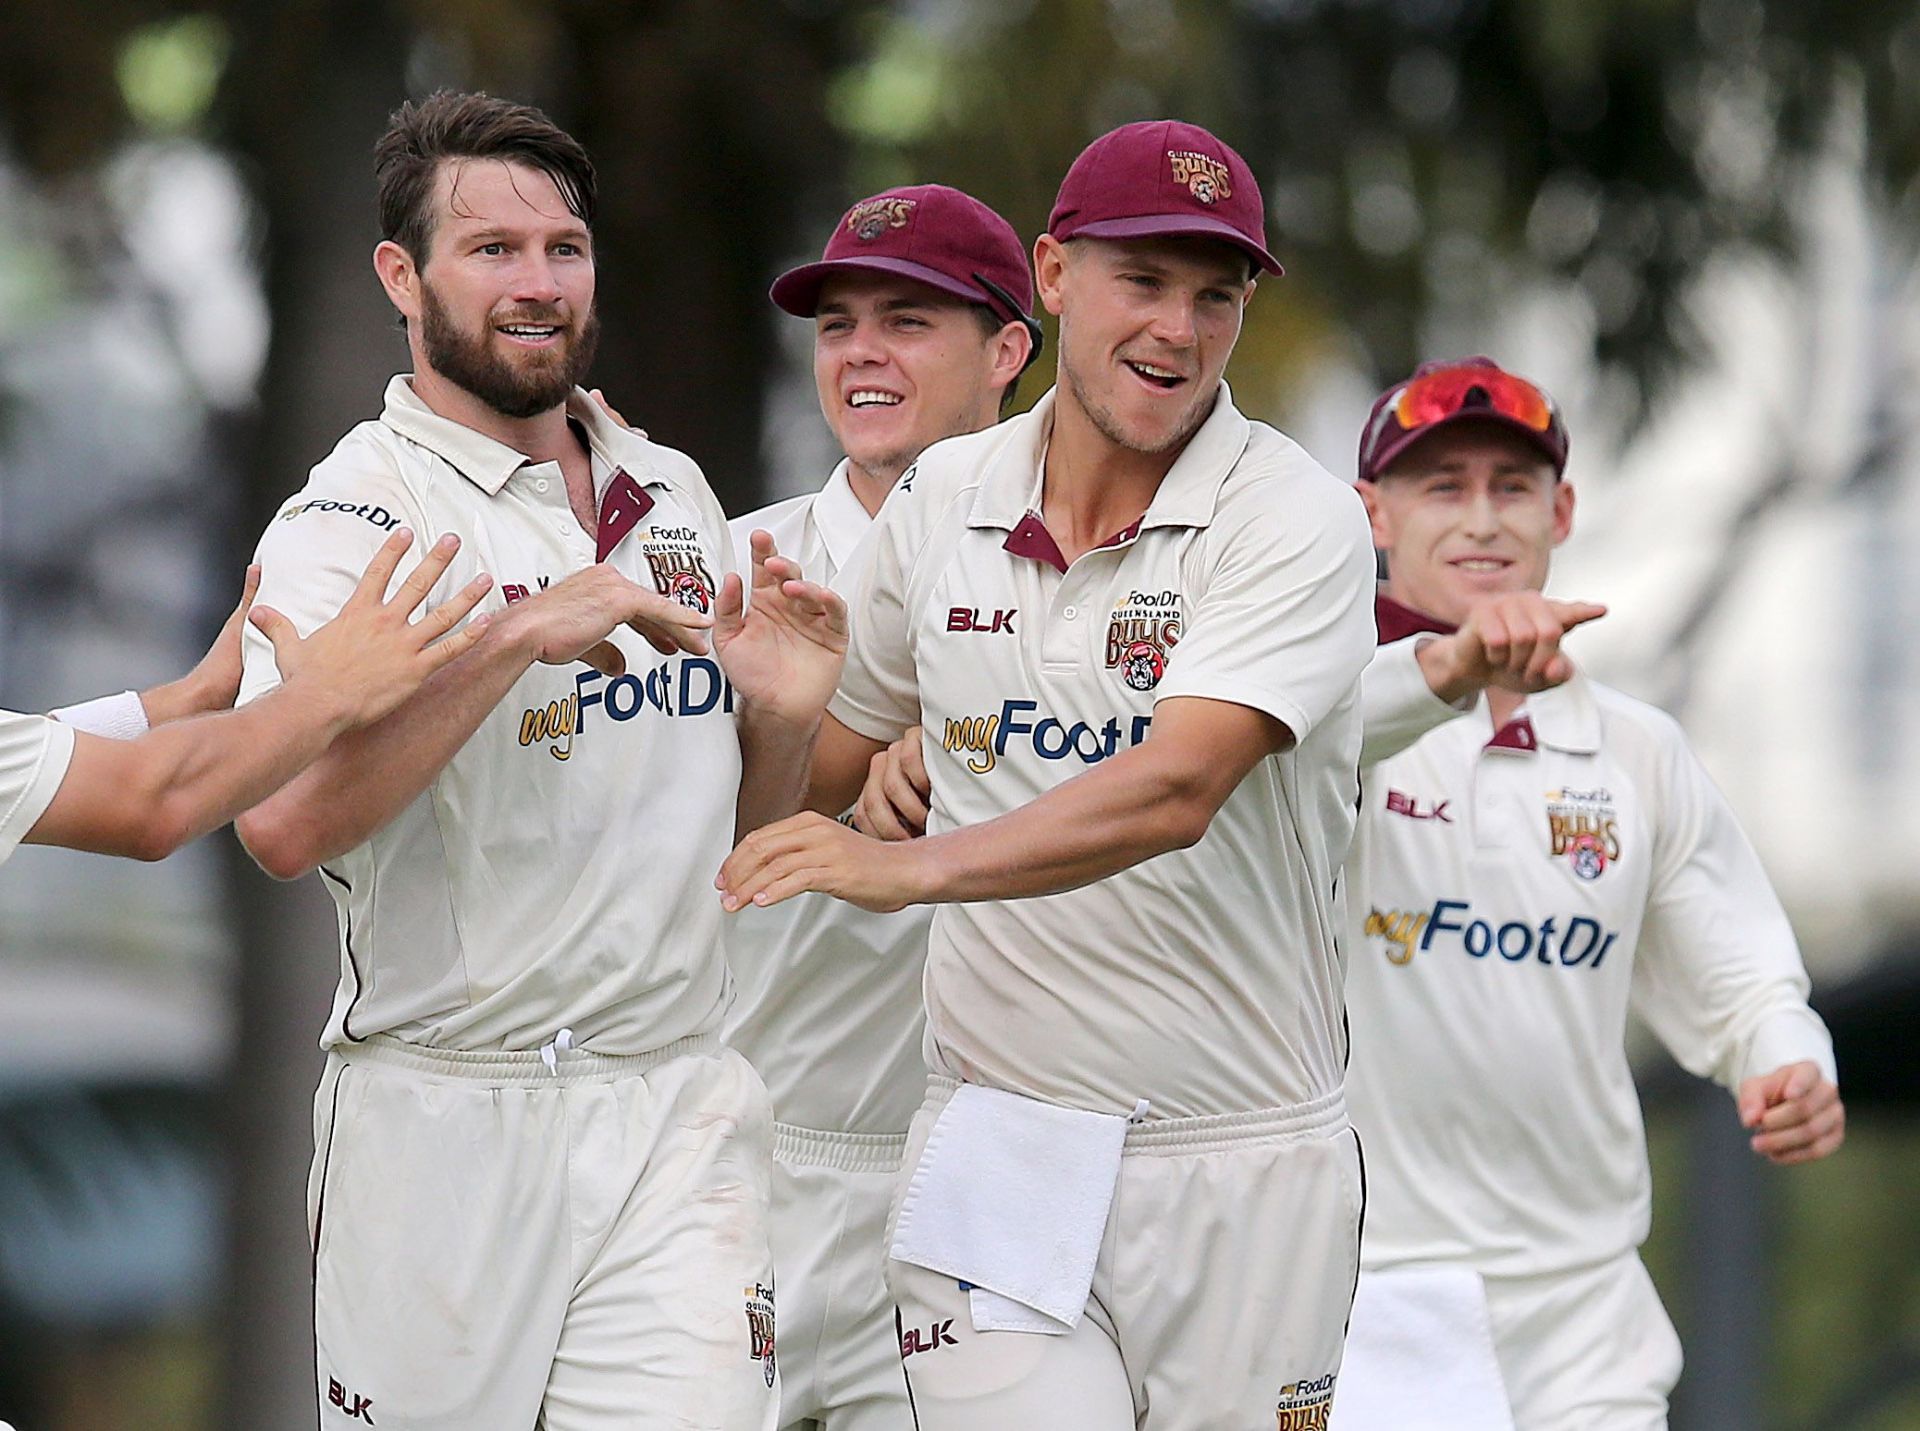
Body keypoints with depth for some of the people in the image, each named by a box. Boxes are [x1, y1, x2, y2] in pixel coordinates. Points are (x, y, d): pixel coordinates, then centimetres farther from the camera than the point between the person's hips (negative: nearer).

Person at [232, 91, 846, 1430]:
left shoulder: (674, 495, 13)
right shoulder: (357, 517, -6)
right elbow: (283, 824, -22)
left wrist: (783, 714, 0)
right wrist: (519, 634, -24)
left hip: (678, 1111, 4)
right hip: (443, 1124, -4)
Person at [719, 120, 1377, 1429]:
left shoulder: (1296, 522, -9)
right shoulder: (942, 500, 7)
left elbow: (1174, 790, -24)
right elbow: (844, 754, 24)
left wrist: (912, 868, -33)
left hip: (1242, 1170, -3)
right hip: (1001, 1155, 3)